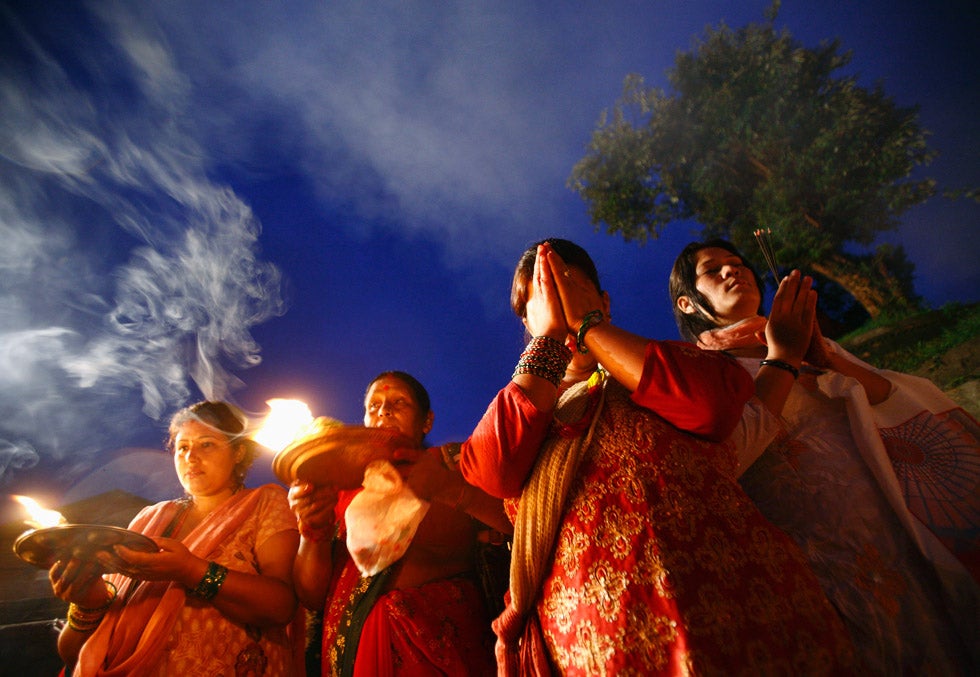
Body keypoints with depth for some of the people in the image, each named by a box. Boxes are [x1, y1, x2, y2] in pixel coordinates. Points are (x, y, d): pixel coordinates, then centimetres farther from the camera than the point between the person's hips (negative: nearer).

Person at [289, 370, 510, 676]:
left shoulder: (453, 461, 0)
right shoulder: (344, 488, 8)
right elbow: (312, 596, 4)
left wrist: (450, 487, -30)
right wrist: (314, 531, -14)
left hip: (444, 646, -2)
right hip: (353, 652, 3)